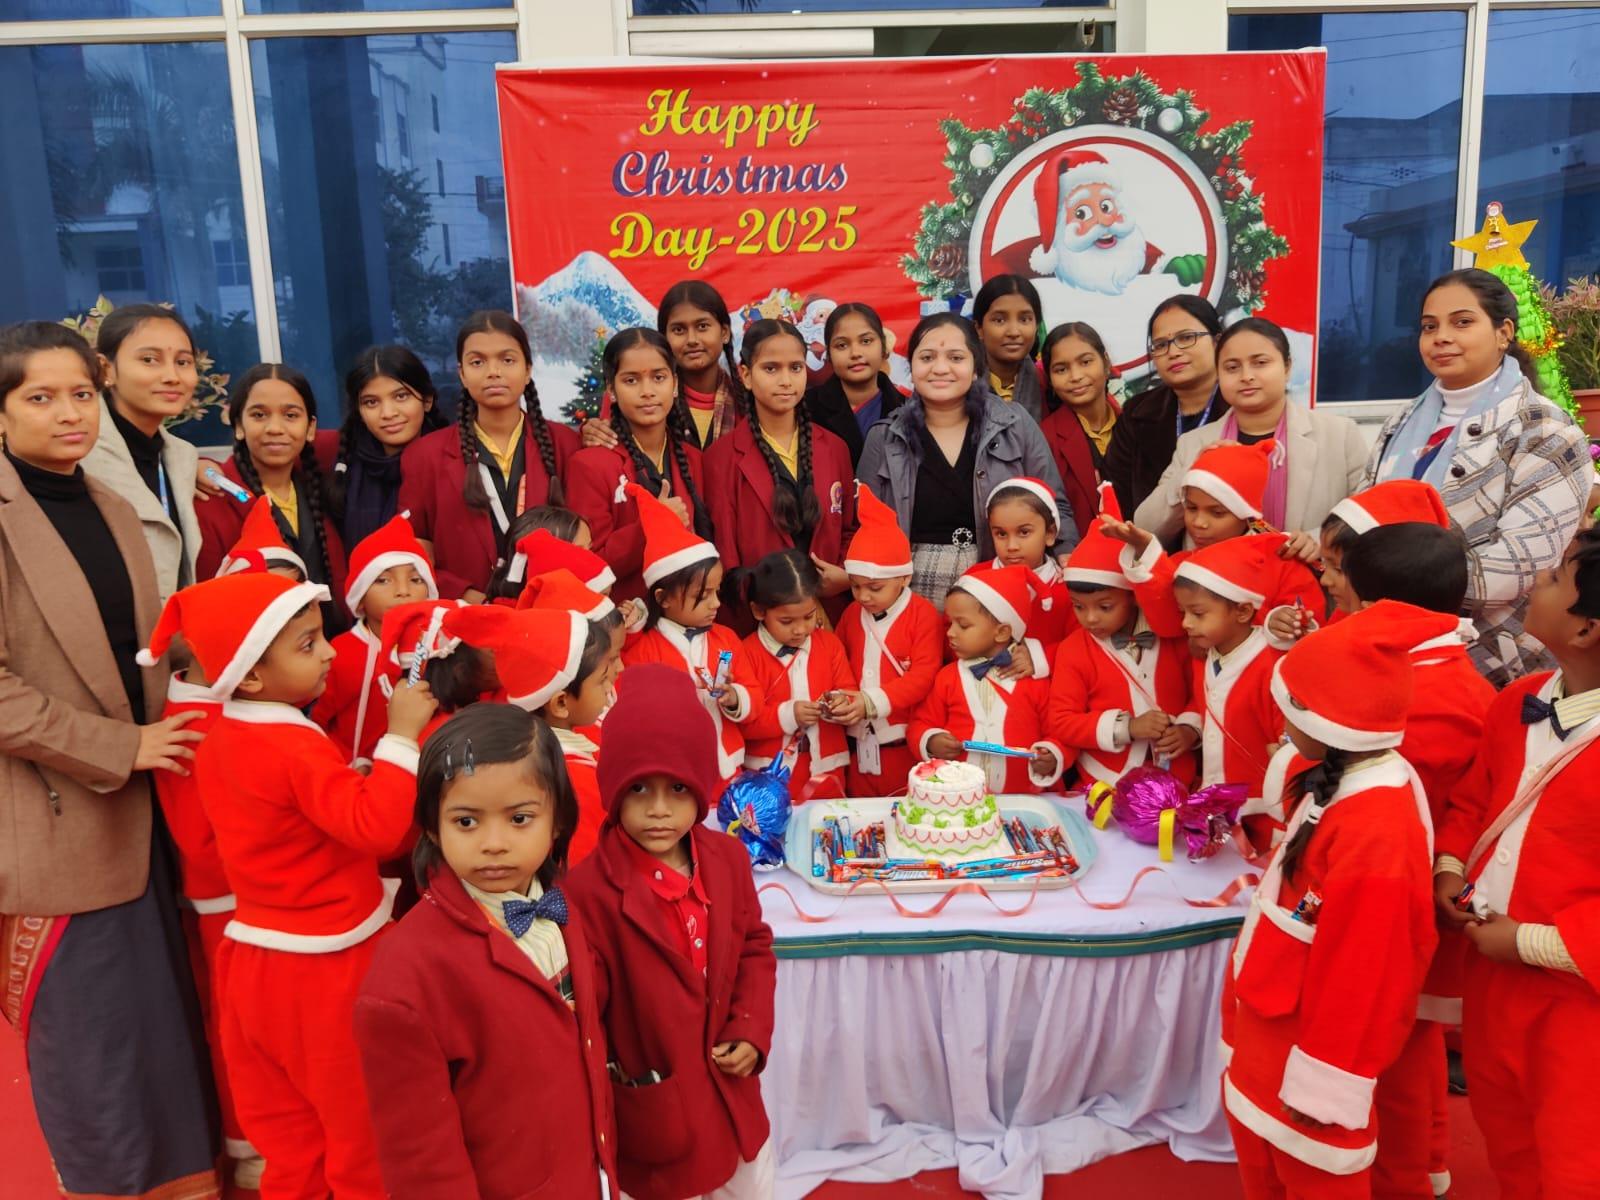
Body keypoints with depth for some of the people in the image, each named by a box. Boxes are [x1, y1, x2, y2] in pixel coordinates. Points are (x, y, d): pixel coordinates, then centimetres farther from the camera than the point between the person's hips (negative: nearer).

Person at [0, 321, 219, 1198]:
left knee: (171, 1020, 16)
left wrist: (164, 739, 5)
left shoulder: (113, 512, 10)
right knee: (88, 1036, 6)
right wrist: (118, 750, -18)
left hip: (142, 812, 6)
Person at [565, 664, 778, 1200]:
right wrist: (608, 1099, -18)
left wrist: (751, 1030, -4)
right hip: (651, 1110, -5)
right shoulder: (589, 889, -24)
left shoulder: (728, 858, -6)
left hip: (729, 1092, 6)